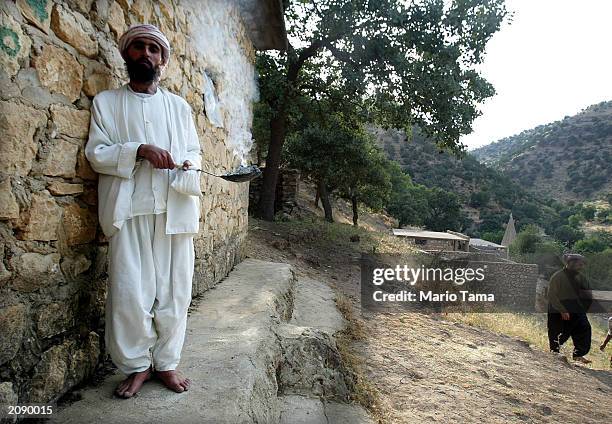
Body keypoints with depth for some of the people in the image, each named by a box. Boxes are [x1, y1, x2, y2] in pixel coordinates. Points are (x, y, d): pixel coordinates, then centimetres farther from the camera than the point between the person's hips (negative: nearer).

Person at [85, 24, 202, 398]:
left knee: (174, 290, 2)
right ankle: (137, 364, 14)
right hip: (130, 211, -1)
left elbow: (194, 150, 20)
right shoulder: (106, 102, 12)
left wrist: (190, 167, -3)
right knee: (130, 293, -5)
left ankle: (166, 362, 17)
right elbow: (95, 153, 3)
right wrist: (140, 150, -13)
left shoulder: (180, 106, 19)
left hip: (175, 211, 2)